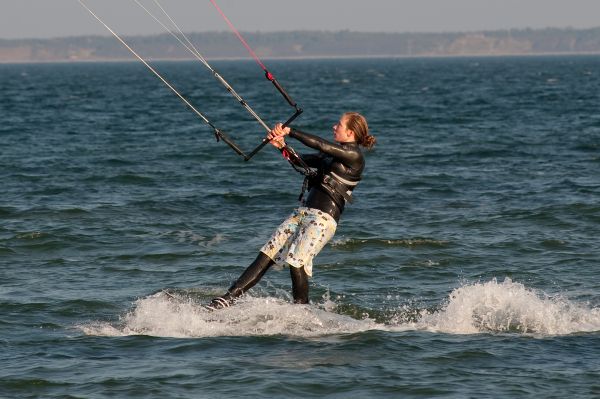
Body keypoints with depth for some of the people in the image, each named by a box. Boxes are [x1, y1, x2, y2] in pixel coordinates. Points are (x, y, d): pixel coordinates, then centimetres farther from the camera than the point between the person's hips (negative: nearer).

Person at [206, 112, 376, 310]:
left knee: (296, 263, -20)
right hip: (303, 211, 8)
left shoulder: (354, 155, -7)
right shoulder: (333, 153, 21)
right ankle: (229, 297, -4)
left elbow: (320, 145, -16)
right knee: (266, 255, -1)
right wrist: (282, 146, 6)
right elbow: (300, 160, 24)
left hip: (323, 218, -8)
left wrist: (289, 131, -9)